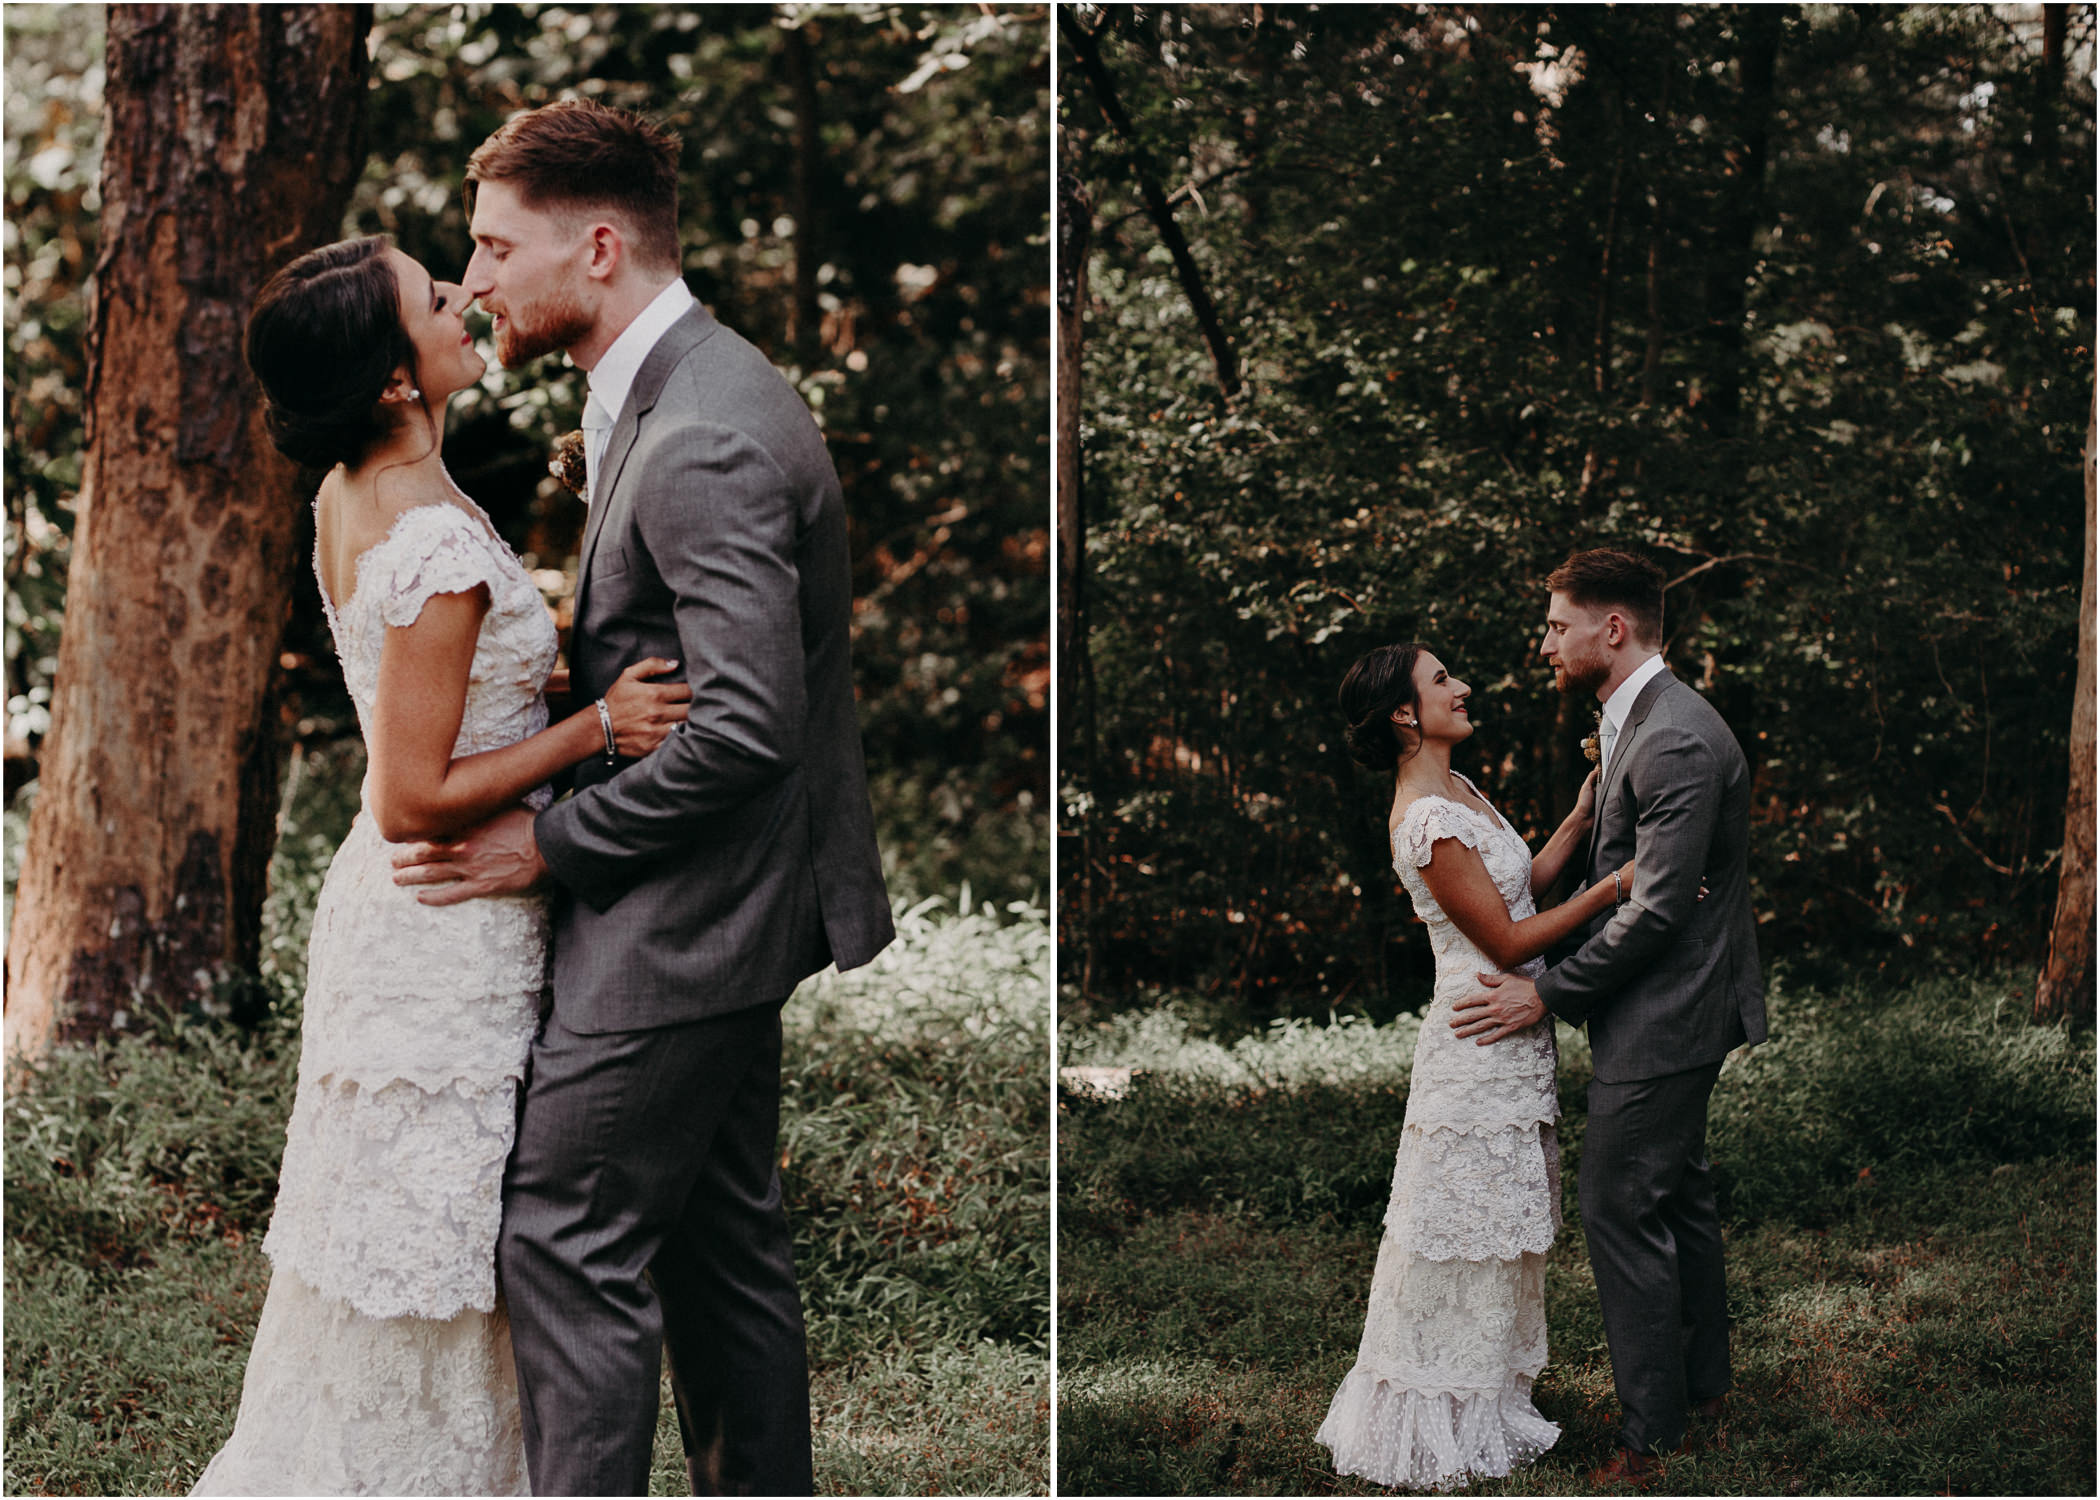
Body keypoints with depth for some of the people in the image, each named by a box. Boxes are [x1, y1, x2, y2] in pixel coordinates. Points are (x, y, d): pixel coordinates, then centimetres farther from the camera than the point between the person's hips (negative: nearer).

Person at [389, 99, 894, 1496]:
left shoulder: (702, 442, -23)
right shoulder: (687, 394, 10)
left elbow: (747, 726, -28)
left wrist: (551, 844, -19)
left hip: (679, 922, -10)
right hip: (722, 904, 10)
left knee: (568, 1242, -4)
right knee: (724, 1241, 17)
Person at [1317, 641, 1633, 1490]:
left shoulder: (1456, 791, 9)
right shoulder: (1426, 821, -22)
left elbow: (1522, 886, 14)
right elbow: (1508, 941, -20)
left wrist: (1582, 816, 7)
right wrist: (1613, 888, -21)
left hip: (1511, 1045, 10)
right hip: (1480, 1046, -10)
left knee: (1498, 1227, 17)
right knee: (1466, 1233, 0)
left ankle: (1479, 1401, 28)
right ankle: (1447, 1426, 12)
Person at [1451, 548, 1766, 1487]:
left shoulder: (1676, 741, -23)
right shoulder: (1639, 722, 10)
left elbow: (1658, 907, -24)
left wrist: (1549, 995, -18)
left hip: (1661, 1020, -10)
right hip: (1669, 1009, 10)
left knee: (1617, 1207, -5)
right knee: (1677, 1196, 19)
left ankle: (1652, 1426, 4)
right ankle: (1702, 1383, 33)